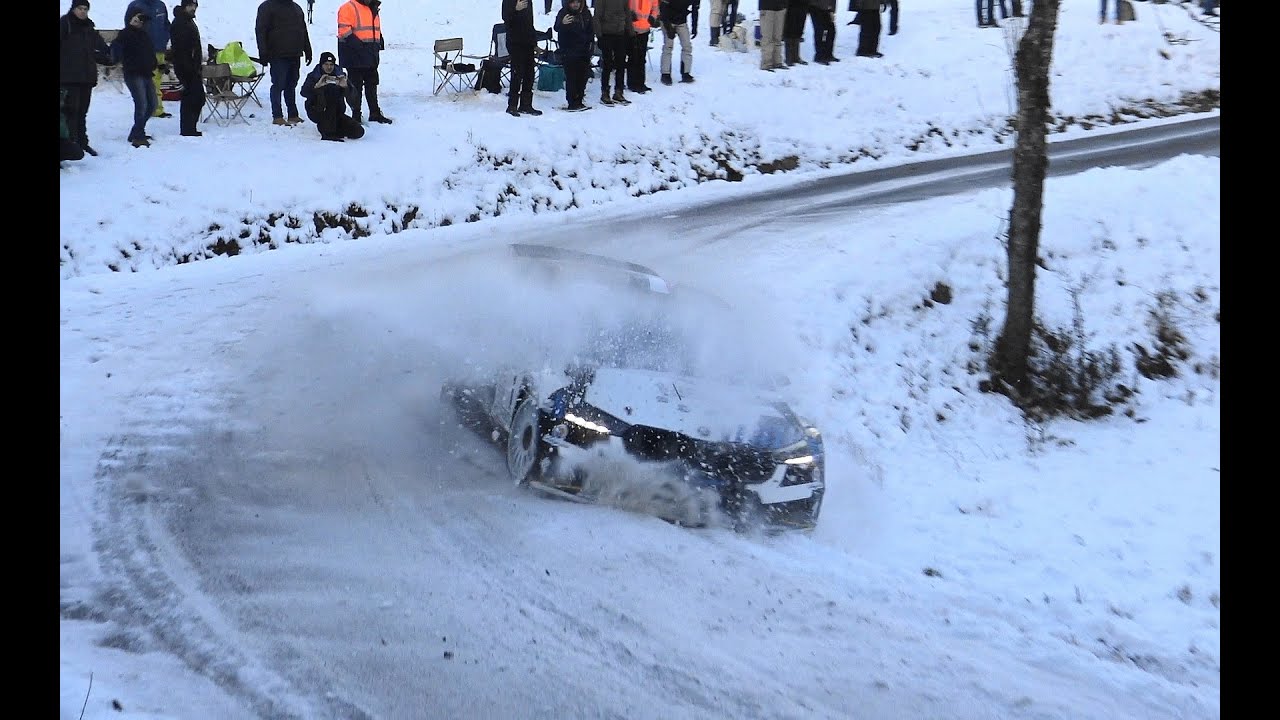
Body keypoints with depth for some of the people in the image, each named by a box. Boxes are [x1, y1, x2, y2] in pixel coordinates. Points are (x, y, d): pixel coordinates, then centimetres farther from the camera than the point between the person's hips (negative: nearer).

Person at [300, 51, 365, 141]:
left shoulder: (340, 75, 4)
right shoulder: (313, 76, -1)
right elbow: (304, 92, -20)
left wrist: (345, 86, -34)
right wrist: (317, 86, -39)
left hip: (336, 113, 3)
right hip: (316, 112, -3)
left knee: (358, 132, -13)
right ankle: (329, 134, -32)